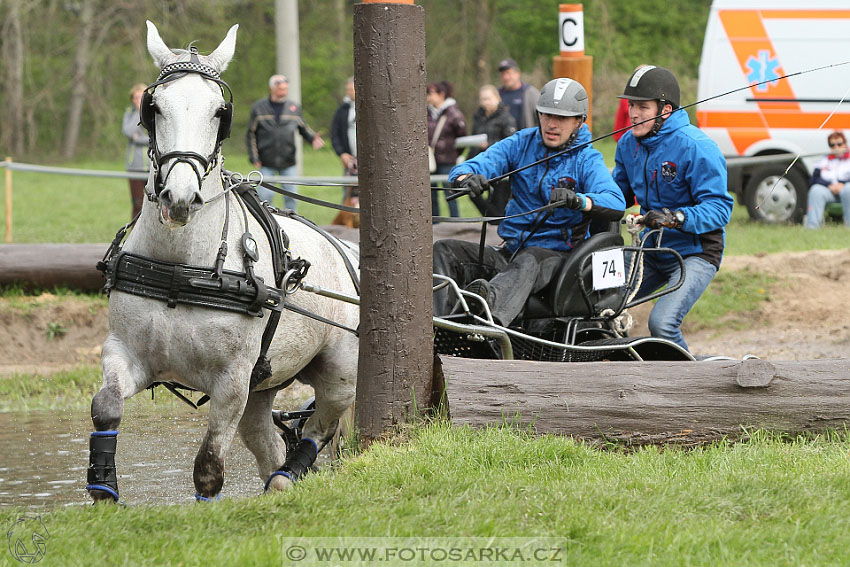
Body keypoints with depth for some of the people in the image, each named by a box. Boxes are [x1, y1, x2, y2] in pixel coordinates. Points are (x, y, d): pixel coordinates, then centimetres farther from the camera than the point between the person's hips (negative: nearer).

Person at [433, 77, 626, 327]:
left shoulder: (587, 159, -2)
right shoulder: (521, 144, 9)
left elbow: (616, 204, -20)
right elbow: (465, 169, -2)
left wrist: (578, 201, -42)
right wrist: (467, 178, -30)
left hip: (557, 256, -6)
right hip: (512, 250, 6)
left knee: (527, 261, -40)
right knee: (443, 250, -16)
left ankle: (491, 301, -74)